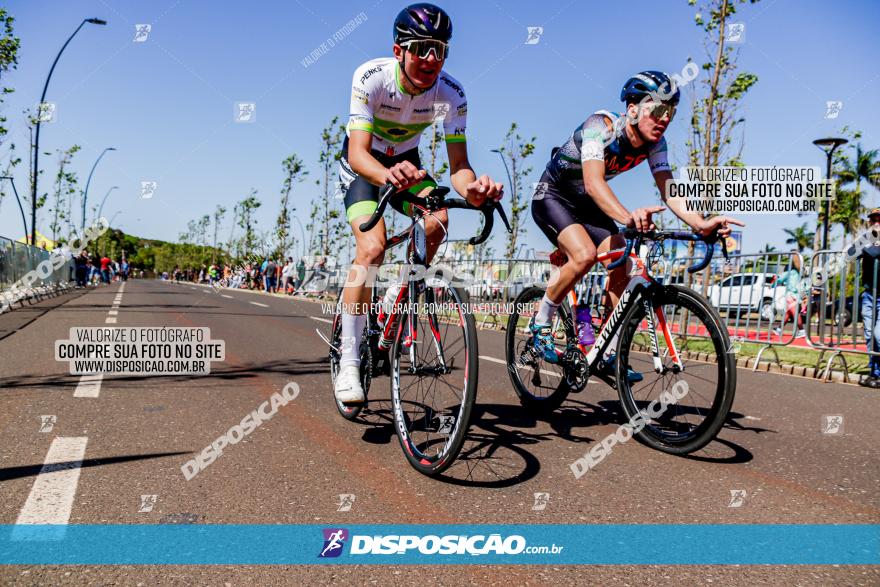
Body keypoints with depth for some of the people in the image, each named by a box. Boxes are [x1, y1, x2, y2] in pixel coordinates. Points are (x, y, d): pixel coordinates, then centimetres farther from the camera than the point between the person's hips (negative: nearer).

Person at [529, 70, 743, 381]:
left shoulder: (654, 143, -11)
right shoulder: (600, 126, -30)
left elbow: (669, 191, -20)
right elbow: (593, 182, -45)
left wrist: (701, 224, -39)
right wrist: (628, 217, -63)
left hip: (586, 204, 7)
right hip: (552, 196, -6)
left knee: (622, 267, -7)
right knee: (585, 254, -30)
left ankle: (608, 354, 6)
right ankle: (540, 323, -8)